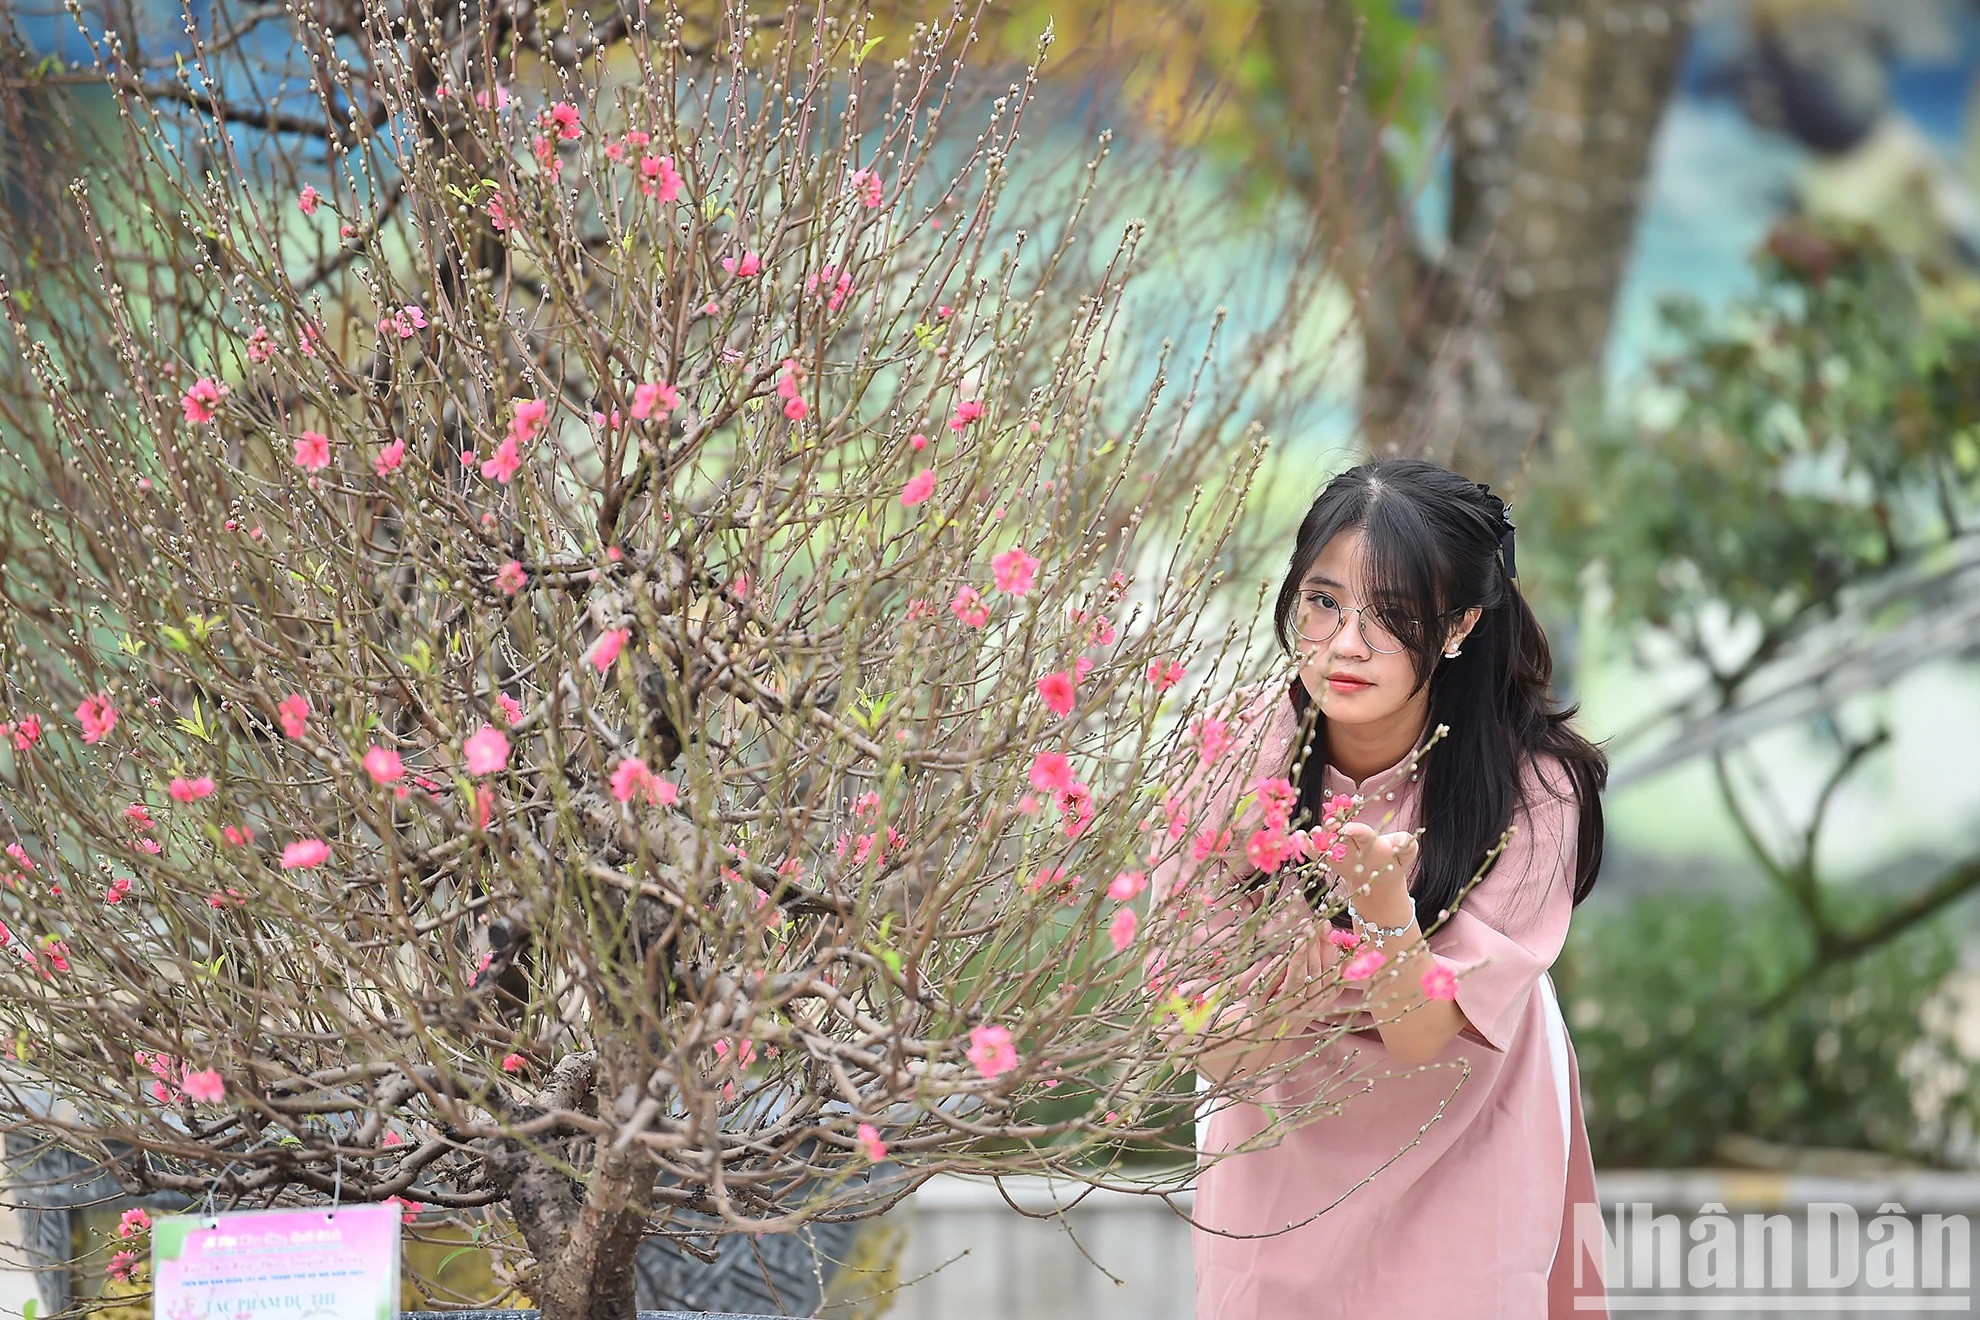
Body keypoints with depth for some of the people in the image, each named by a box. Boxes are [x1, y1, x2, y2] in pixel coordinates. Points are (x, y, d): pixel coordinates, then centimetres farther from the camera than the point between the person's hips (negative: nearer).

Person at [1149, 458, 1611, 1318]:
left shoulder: (1529, 791, -27)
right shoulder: (1240, 742, -23)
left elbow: (1423, 1039, -28)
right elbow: (1217, 1052, -20)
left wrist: (1384, 904, -45)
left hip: (1458, 1148, -1)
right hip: (1280, 1130, 2)